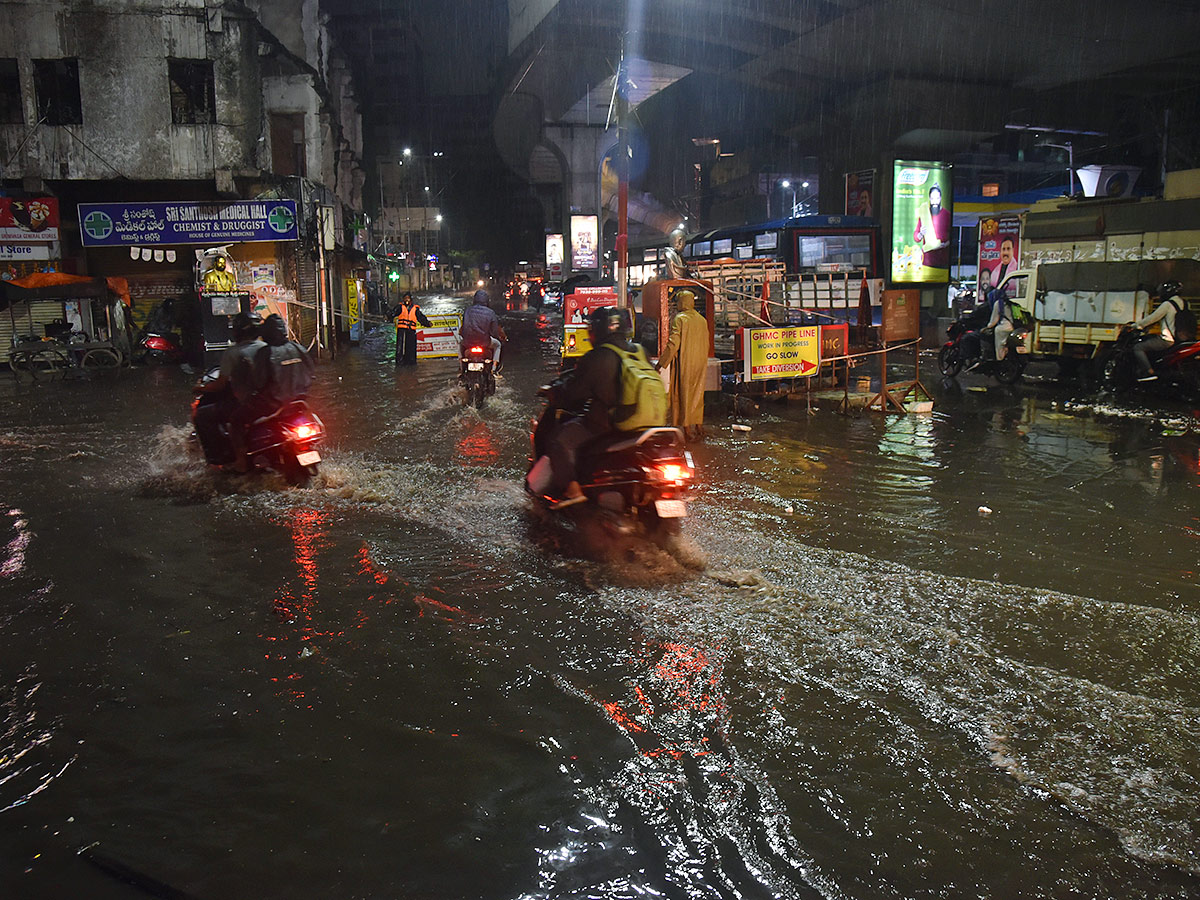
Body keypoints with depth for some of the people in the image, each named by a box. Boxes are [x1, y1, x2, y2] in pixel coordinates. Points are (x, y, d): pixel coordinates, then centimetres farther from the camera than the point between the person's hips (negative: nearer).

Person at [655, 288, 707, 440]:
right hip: (700, 362, 6)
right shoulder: (702, 320, 7)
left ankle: (687, 429, 1)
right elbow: (706, 343, 13)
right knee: (697, 394, 15)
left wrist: (661, 363, -14)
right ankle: (699, 426, 18)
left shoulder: (679, 319, -13)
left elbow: (673, 343, -19)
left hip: (684, 363, -6)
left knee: (683, 394, 1)